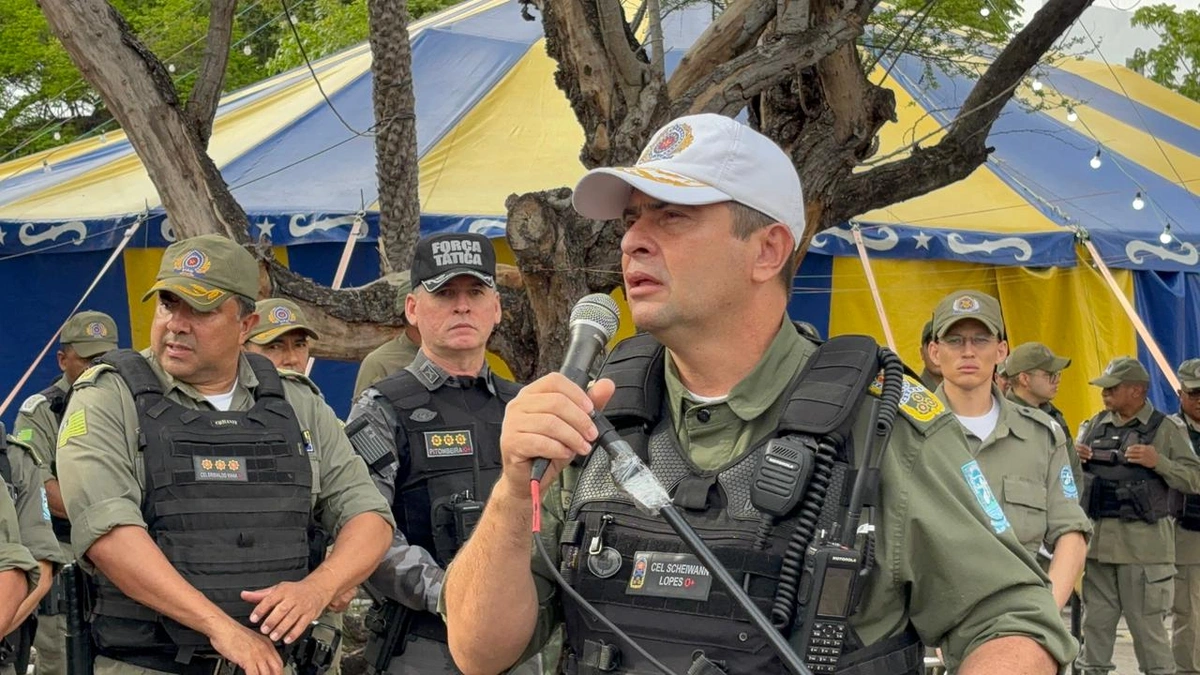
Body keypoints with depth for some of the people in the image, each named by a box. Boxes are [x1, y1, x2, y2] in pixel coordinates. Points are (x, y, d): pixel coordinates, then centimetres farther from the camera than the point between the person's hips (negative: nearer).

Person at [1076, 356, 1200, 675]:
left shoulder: (1165, 429, 0)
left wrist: (1158, 462, -18)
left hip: (1142, 543, -5)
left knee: (1147, 626, -1)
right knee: (1096, 623, 10)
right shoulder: (1095, 426, 12)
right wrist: (1073, 458, -4)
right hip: (1096, 538, 5)